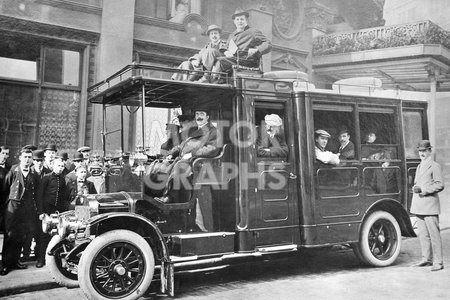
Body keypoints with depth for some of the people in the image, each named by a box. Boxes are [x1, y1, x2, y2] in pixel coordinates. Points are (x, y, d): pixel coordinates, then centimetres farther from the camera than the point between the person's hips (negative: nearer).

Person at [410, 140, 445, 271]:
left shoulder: (435, 166, -3)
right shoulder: (419, 166, 21)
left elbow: (439, 185, -10)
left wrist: (423, 190, -17)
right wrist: (415, 188, 10)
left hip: (430, 205, -7)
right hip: (419, 206, 7)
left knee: (434, 234, -5)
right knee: (423, 234, 11)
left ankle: (438, 262, 0)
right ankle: (427, 259, 19)